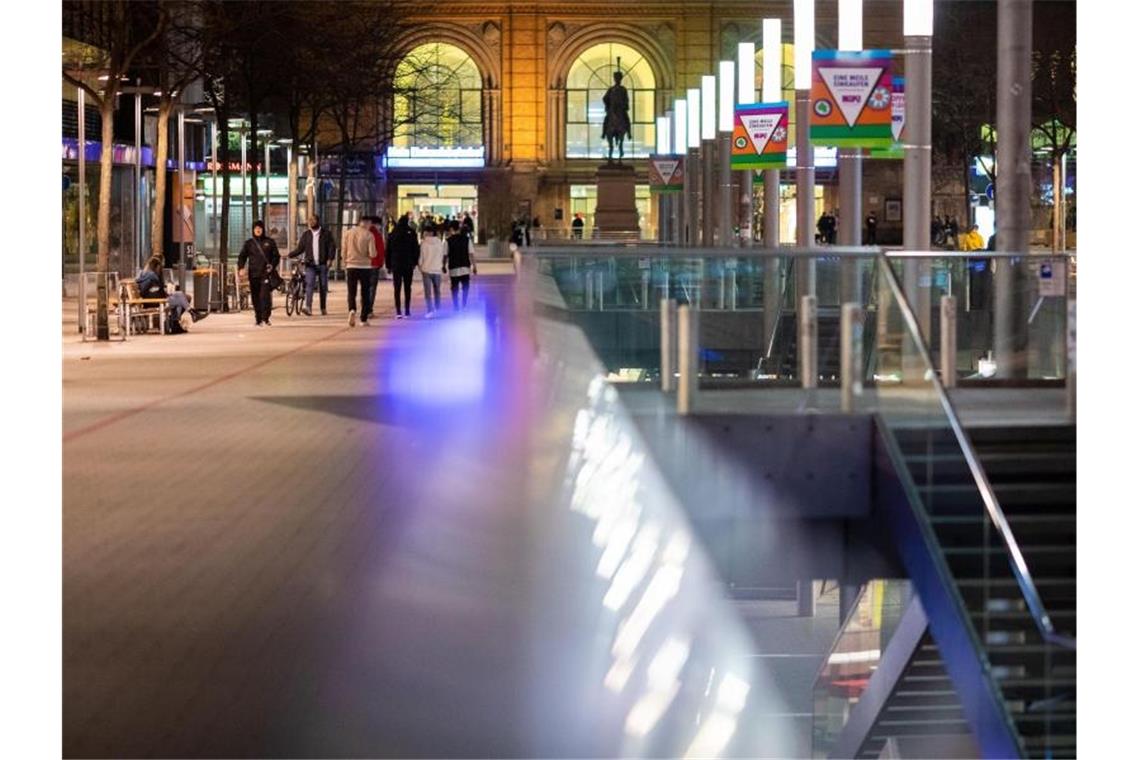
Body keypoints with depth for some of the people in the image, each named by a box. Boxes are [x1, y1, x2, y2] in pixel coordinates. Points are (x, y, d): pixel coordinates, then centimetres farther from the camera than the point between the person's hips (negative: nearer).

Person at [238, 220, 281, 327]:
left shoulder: (269, 242, 8)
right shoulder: (249, 243, 10)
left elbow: (276, 256, 10)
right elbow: (242, 257, 8)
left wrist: (272, 265, -8)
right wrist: (241, 268, -9)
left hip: (266, 274, -2)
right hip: (253, 275, 2)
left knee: (265, 296, -14)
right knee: (255, 298, 2)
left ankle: (265, 318, -11)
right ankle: (258, 320, 9)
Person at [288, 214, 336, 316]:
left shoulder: (326, 234, 4)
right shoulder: (306, 234, 11)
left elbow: (332, 246, -1)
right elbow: (300, 249, 10)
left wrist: (330, 258, -16)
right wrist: (289, 255, -4)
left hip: (322, 264, -1)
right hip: (310, 265, 1)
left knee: (323, 286, 5)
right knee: (309, 284, -14)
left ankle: (323, 308, 17)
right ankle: (308, 307, -25)